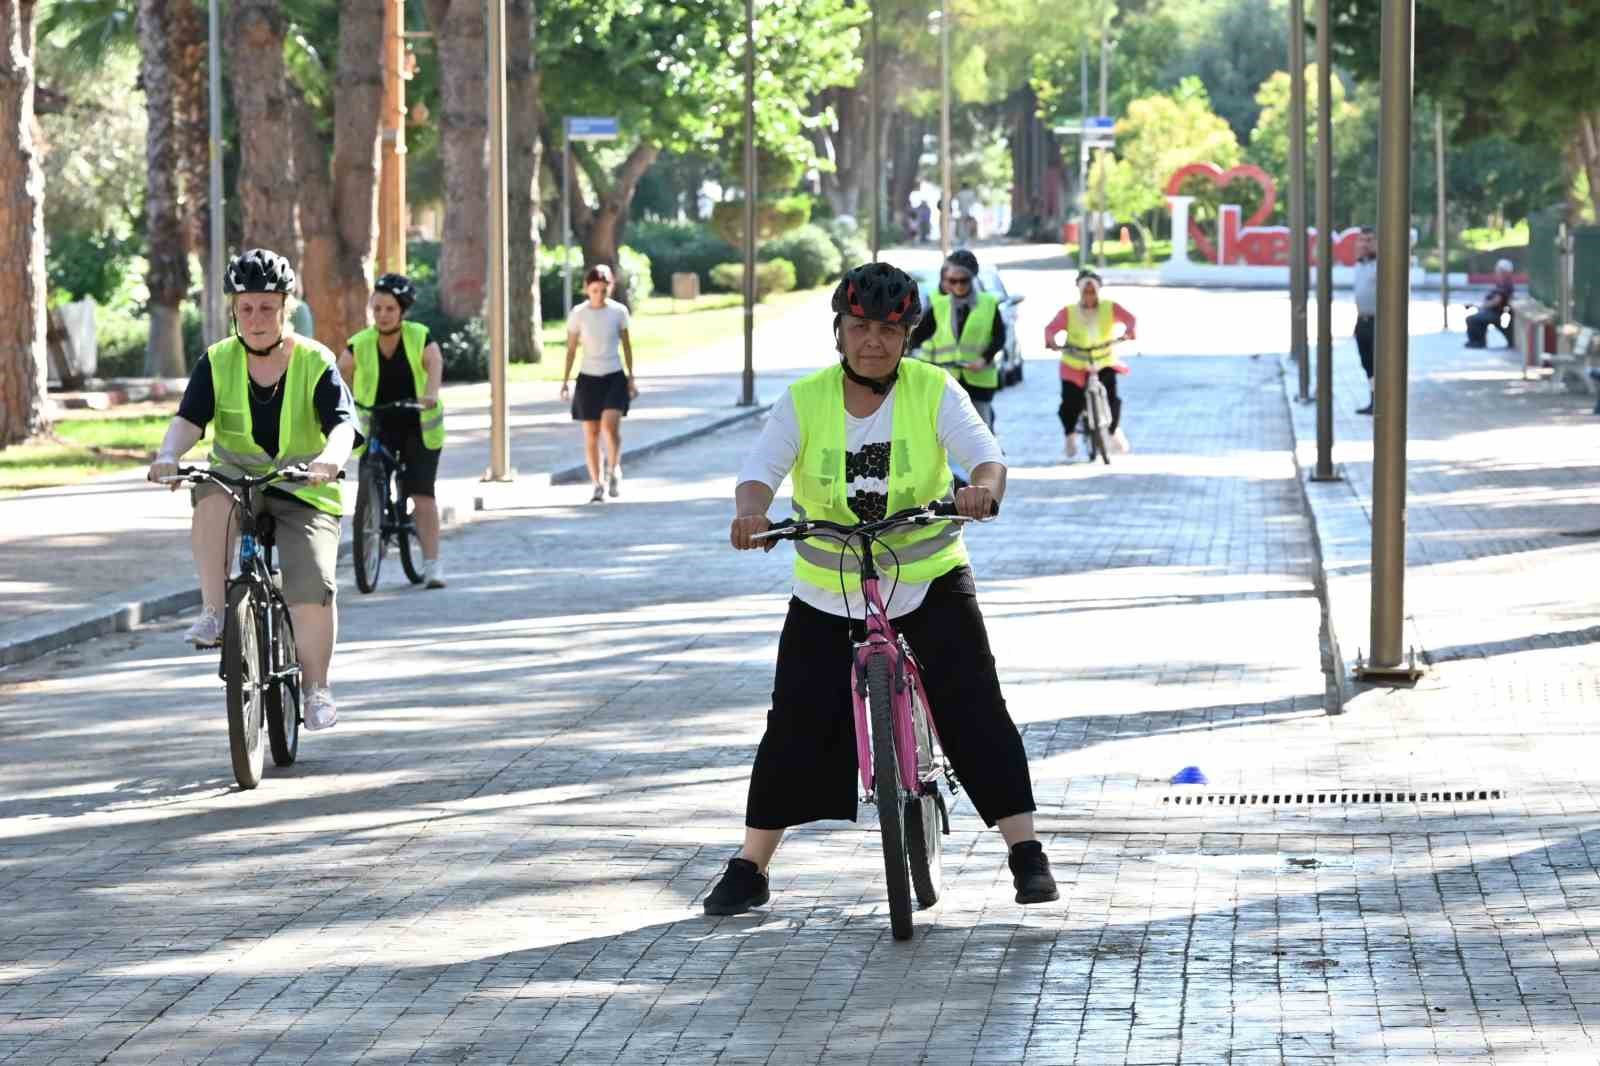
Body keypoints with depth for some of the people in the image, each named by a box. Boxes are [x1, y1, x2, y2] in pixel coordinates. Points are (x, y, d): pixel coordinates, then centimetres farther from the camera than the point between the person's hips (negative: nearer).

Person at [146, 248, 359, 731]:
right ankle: (214, 613, -28)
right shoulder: (217, 362, -1)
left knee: (312, 587, -21)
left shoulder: (315, 363, -6)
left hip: (303, 492, -1)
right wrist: (168, 455, -35)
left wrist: (330, 457, -43)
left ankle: (317, 686, 0)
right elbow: (189, 419, -13)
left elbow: (342, 422, -20)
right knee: (212, 497, -36)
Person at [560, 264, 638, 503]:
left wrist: (631, 378, 6)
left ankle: (614, 470, 3)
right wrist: (565, 382, 1)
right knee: (591, 434, 1)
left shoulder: (618, 311, -1)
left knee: (610, 425, -20)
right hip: (588, 378, 1)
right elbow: (571, 349, 4)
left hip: (614, 376, -1)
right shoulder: (578, 314, -2)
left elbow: (627, 346, 7)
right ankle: (598, 485, 12)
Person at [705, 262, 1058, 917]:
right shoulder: (805, 402, -6)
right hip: (827, 595, 1)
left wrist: (983, 488, -44)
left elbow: (985, 452, -20)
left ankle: (1026, 853, -2)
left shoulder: (933, 392, -8)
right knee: (795, 726, -2)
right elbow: (760, 469, -17)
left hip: (929, 585, -1)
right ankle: (749, 869, 9)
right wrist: (750, 512, -40)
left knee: (974, 711, -9)